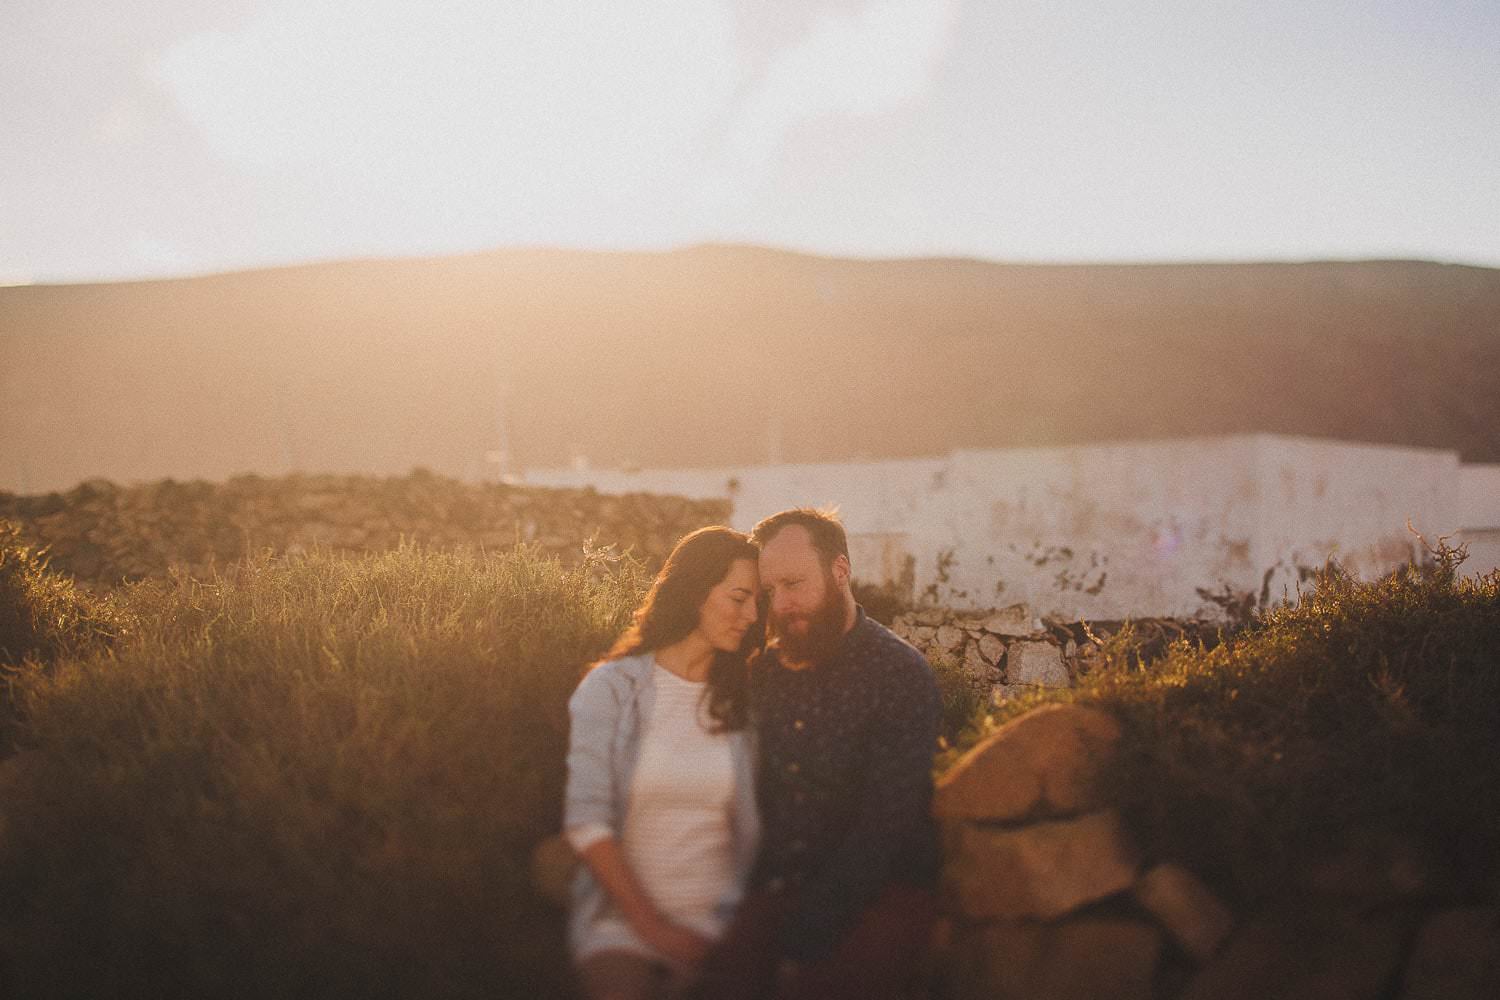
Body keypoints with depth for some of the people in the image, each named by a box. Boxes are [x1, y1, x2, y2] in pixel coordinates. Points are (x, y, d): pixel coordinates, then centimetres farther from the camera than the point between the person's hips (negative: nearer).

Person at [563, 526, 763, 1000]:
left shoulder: (742, 699, 9)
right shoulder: (611, 687, 1)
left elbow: (753, 823, 5)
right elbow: (586, 819, -6)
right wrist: (652, 926, -10)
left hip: (719, 925, 2)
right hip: (622, 918, -2)